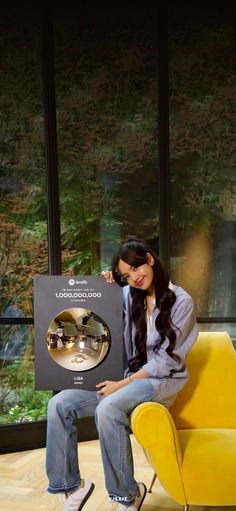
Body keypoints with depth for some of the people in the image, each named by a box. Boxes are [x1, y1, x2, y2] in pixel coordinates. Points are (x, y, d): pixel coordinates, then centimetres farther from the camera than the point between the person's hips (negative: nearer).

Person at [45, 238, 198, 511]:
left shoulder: (181, 302, -8)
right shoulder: (128, 295, 5)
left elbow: (166, 359, -11)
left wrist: (123, 384, -16)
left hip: (161, 379, -6)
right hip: (126, 375, 6)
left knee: (107, 409, -34)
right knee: (59, 404, -13)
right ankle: (71, 487, 0)